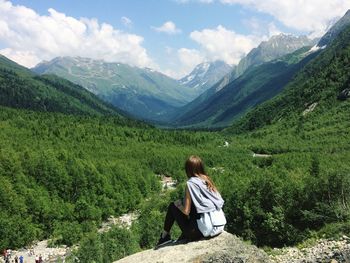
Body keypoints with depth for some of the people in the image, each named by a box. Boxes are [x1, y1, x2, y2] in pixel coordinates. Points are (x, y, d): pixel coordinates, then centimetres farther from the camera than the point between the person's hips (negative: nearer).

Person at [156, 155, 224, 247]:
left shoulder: (191, 183, -12)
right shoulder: (207, 180, 6)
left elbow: (186, 211, -14)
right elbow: (219, 201, 10)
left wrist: (179, 205, 8)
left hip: (199, 229, -6)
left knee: (172, 206, 13)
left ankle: (165, 237, 23)